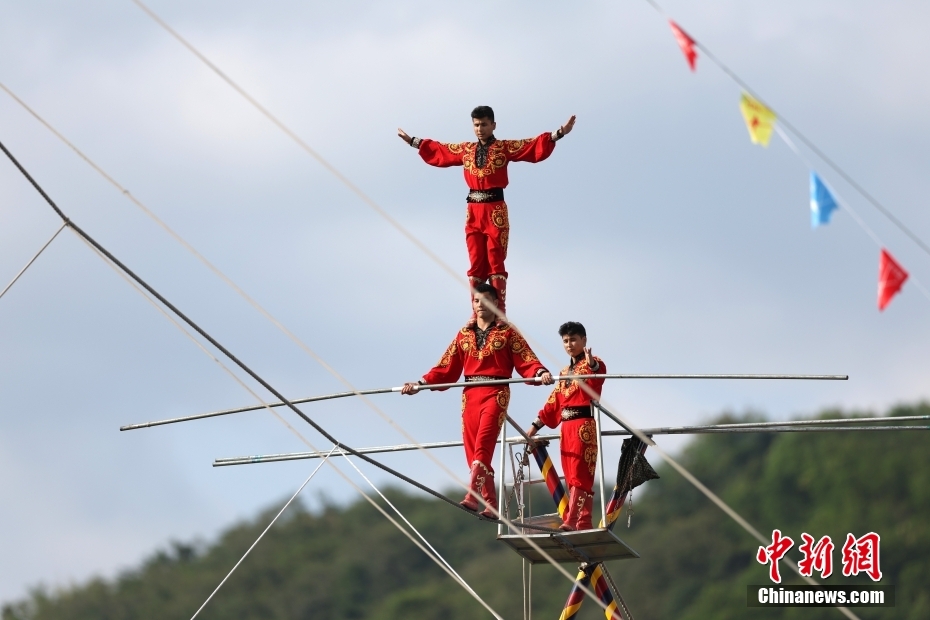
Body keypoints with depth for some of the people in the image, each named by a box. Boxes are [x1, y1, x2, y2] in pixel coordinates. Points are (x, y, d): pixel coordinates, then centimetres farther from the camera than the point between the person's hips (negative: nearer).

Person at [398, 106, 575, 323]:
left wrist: (558, 134, -15)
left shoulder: (505, 148, 2)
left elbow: (535, 147, -4)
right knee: (476, 264, 3)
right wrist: (413, 141, 34)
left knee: (495, 262, -5)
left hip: (495, 211, -4)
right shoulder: (465, 150, 14)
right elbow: (437, 151, 27)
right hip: (473, 211, 4)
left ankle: (500, 312, -6)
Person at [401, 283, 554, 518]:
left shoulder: (507, 333, 7)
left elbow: (526, 360, -4)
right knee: (473, 449, 0)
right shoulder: (464, 335, 17)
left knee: (482, 445, -20)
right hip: (470, 395, 5)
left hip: (496, 393, -5)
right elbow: (446, 368, 15)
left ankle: (473, 496, -31)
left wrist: (540, 373, -24)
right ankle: (490, 504, 5)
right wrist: (421, 384, 5)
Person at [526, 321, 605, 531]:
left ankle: (571, 521, -24)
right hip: (566, 427, 8)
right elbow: (553, 402, 26)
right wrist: (536, 425, 22)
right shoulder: (565, 372, 24)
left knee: (579, 474, -15)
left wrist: (592, 365, -48)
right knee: (572, 477, 3)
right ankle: (584, 524, 3)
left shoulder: (593, 365, 0)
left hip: (584, 425, -8)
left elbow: (599, 373, -25)